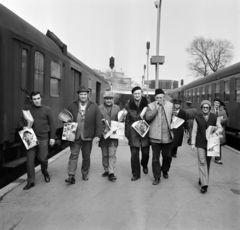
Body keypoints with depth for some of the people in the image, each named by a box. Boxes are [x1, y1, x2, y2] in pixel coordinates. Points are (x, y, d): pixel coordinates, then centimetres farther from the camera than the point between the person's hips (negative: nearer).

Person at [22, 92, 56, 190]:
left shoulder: (46, 109, 0)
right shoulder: (28, 109, 4)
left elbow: (51, 124, 2)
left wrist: (52, 137, 0)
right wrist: (24, 127, -6)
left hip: (43, 138, -1)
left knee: (43, 159, 5)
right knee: (30, 160, 0)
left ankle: (45, 173, 36)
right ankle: (31, 181, 13)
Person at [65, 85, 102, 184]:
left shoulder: (94, 106, 1)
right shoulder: (72, 106, 4)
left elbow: (98, 122, -1)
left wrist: (98, 135, -5)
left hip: (87, 137, 0)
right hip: (74, 136, 0)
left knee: (86, 157, 11)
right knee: (74, 155, -3)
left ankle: (85, 174, 27)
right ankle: (71, 176, 0)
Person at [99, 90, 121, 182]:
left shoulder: (117, 108, 7)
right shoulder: (99, 108, 1)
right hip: (103, 135, 1)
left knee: (112, 155, -3)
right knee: (105, 155, 12)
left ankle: (111, 173, 0)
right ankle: (106, 170, 27)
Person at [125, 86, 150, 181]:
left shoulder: (146, 104, -1)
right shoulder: (129, 105, 0)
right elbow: (127, 120, 2)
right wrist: (127, 133, 0)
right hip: (133, 132, 0)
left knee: (145, 152, 10)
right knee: (134, 154, 2)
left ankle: (144, 165, 42)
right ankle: (136, 174, 17)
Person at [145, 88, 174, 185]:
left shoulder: (170, 105, 6)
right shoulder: (151, 106, -1)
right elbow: (147, 117, -13)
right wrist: (156, 109, -19)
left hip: (167, 136, 2)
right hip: (155, 136, -2)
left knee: (167, 156, 15)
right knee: (155, 158, 3)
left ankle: (165, 171, 40)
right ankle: (157, 177, 14)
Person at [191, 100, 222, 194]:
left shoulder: (214, 117, 1)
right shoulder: (197, 118, -2)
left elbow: (219, 128, 7)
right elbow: (194, 131, 0)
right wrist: (193, 143, -4)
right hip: (200, 144, -2)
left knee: (207, 162, 11)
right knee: (202, 162, -8)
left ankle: (202, 179, 30)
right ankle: (204, 184, -7)